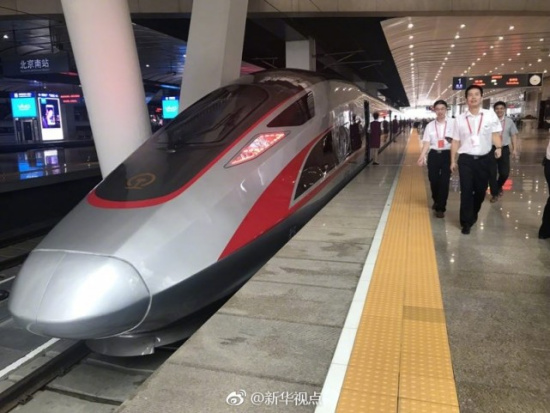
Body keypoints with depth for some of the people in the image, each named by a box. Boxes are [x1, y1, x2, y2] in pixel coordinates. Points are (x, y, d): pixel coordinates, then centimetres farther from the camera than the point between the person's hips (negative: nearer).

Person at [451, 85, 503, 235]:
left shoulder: (490, 115, -1)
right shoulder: (460, 119, 1)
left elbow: (495, 134, 0)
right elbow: (455, 141, 5)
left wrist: (498, 147, -21)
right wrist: (453, 160, 5)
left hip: (485, 159, 1)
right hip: (466, 159, -1)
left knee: (481, 190, 12)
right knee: (466, 191, 0)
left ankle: (473, 214, 38)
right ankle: (466, 222, 10)